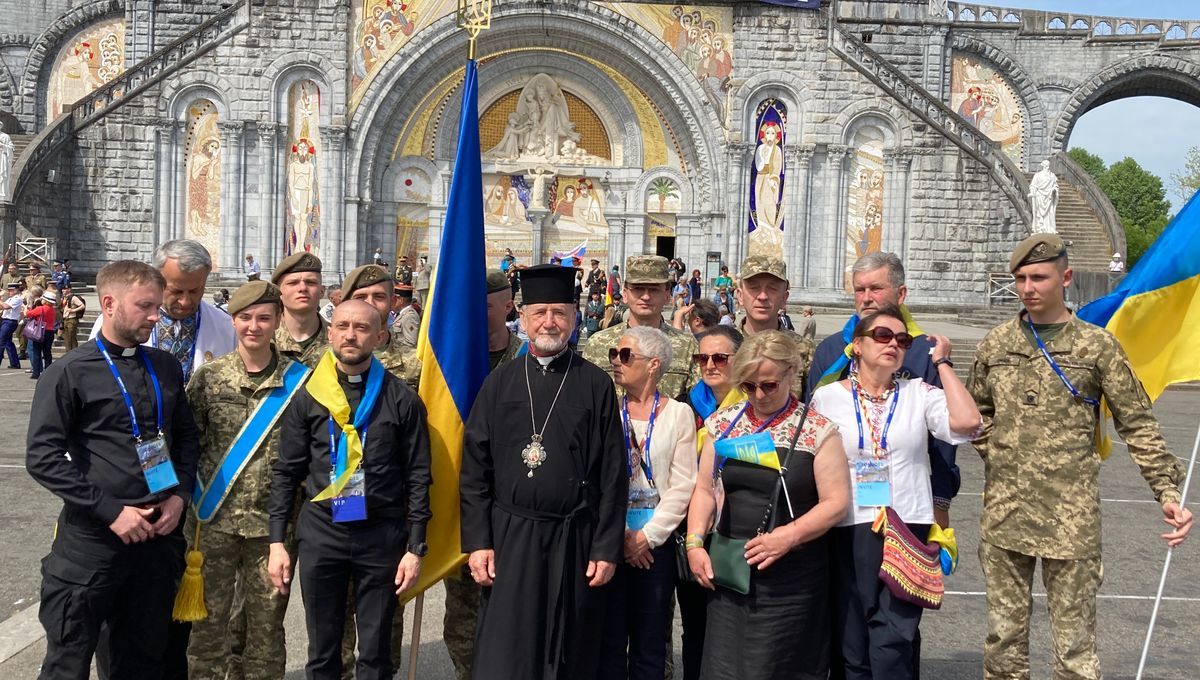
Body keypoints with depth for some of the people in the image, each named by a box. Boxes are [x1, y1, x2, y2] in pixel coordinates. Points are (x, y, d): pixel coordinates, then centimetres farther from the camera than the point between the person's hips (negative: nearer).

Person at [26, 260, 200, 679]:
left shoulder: (166, 367, 9)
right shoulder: (69, 374, -6)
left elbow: (187, 436, 17)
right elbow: (43, 457, -12)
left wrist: (179, 495, 0)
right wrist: (111, 510, -16)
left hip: (159, 535, 4)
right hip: (91, 539, -4)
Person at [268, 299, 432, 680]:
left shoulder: (402, 399, -1)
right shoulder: (307, 397, 4)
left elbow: (418, 478, 0)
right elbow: (286, 473, 6)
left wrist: (415, 548, -4)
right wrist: (277, 541, 1)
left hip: (382, 534, -1)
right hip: (320, 531, 1)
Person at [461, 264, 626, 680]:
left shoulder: (596, 385, 1)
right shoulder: (500, 383, 5)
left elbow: (613, 474, 0)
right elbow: (474, 469, 4)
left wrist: (607, 548, -5)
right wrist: (477, 541, -3)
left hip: (574, 540, 0)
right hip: (508, 536, 1)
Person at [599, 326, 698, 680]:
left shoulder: (678, 413, 1)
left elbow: (682, 486, -4)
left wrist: (648, 536, -9)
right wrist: (619, 536, -7)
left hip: (656, 541, 0)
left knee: (650, 642, 7)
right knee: (609, 636, 5)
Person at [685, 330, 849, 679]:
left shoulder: (817, 431, -6)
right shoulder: (724, 422, 7)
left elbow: (836, 502, -8)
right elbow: (705, 489, 12)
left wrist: (788, 536, -19)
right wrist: (695, 543, -1)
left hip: (791, 577, -3)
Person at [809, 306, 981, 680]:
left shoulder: (918, 393, 4)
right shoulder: (826, 397, 5)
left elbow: (966, 423, -15)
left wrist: (942, 362, -4)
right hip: (847, 534, 1)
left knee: (894, 644, -9)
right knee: (852, 647, 7)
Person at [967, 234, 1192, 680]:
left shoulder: (1097, 345, -1)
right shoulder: (995, 344, 7)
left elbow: (1138, 425, -1)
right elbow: (978, 411, 20)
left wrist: (1168, 492, -8)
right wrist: (995, 459, 7)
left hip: (1071, 519, -3)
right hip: (1003, 514, 3)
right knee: (1003, 635, 12)